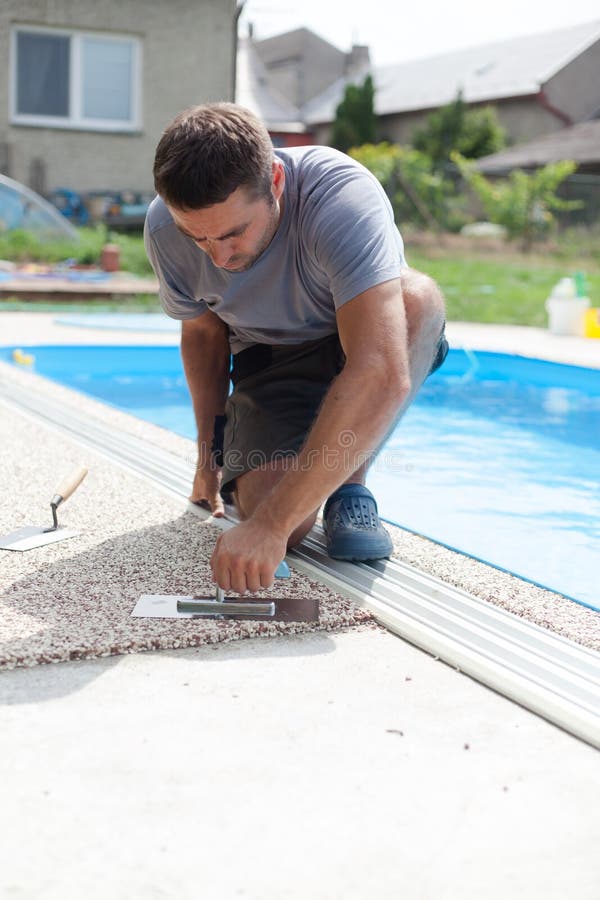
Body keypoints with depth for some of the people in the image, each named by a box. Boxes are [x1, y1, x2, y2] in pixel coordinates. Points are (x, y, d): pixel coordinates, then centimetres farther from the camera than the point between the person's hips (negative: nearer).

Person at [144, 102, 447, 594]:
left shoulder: (343, 197, -36)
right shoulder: (166, 230, -20)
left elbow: (384, 375, -47)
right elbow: (204, 333, 3)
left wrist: (272, 523, -50)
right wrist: (210, 455, 3)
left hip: (356, 344, -2)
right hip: (269, 360, 2)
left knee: (418, 296, -37)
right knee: (268, 513, -25)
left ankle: (349, 486, -15)